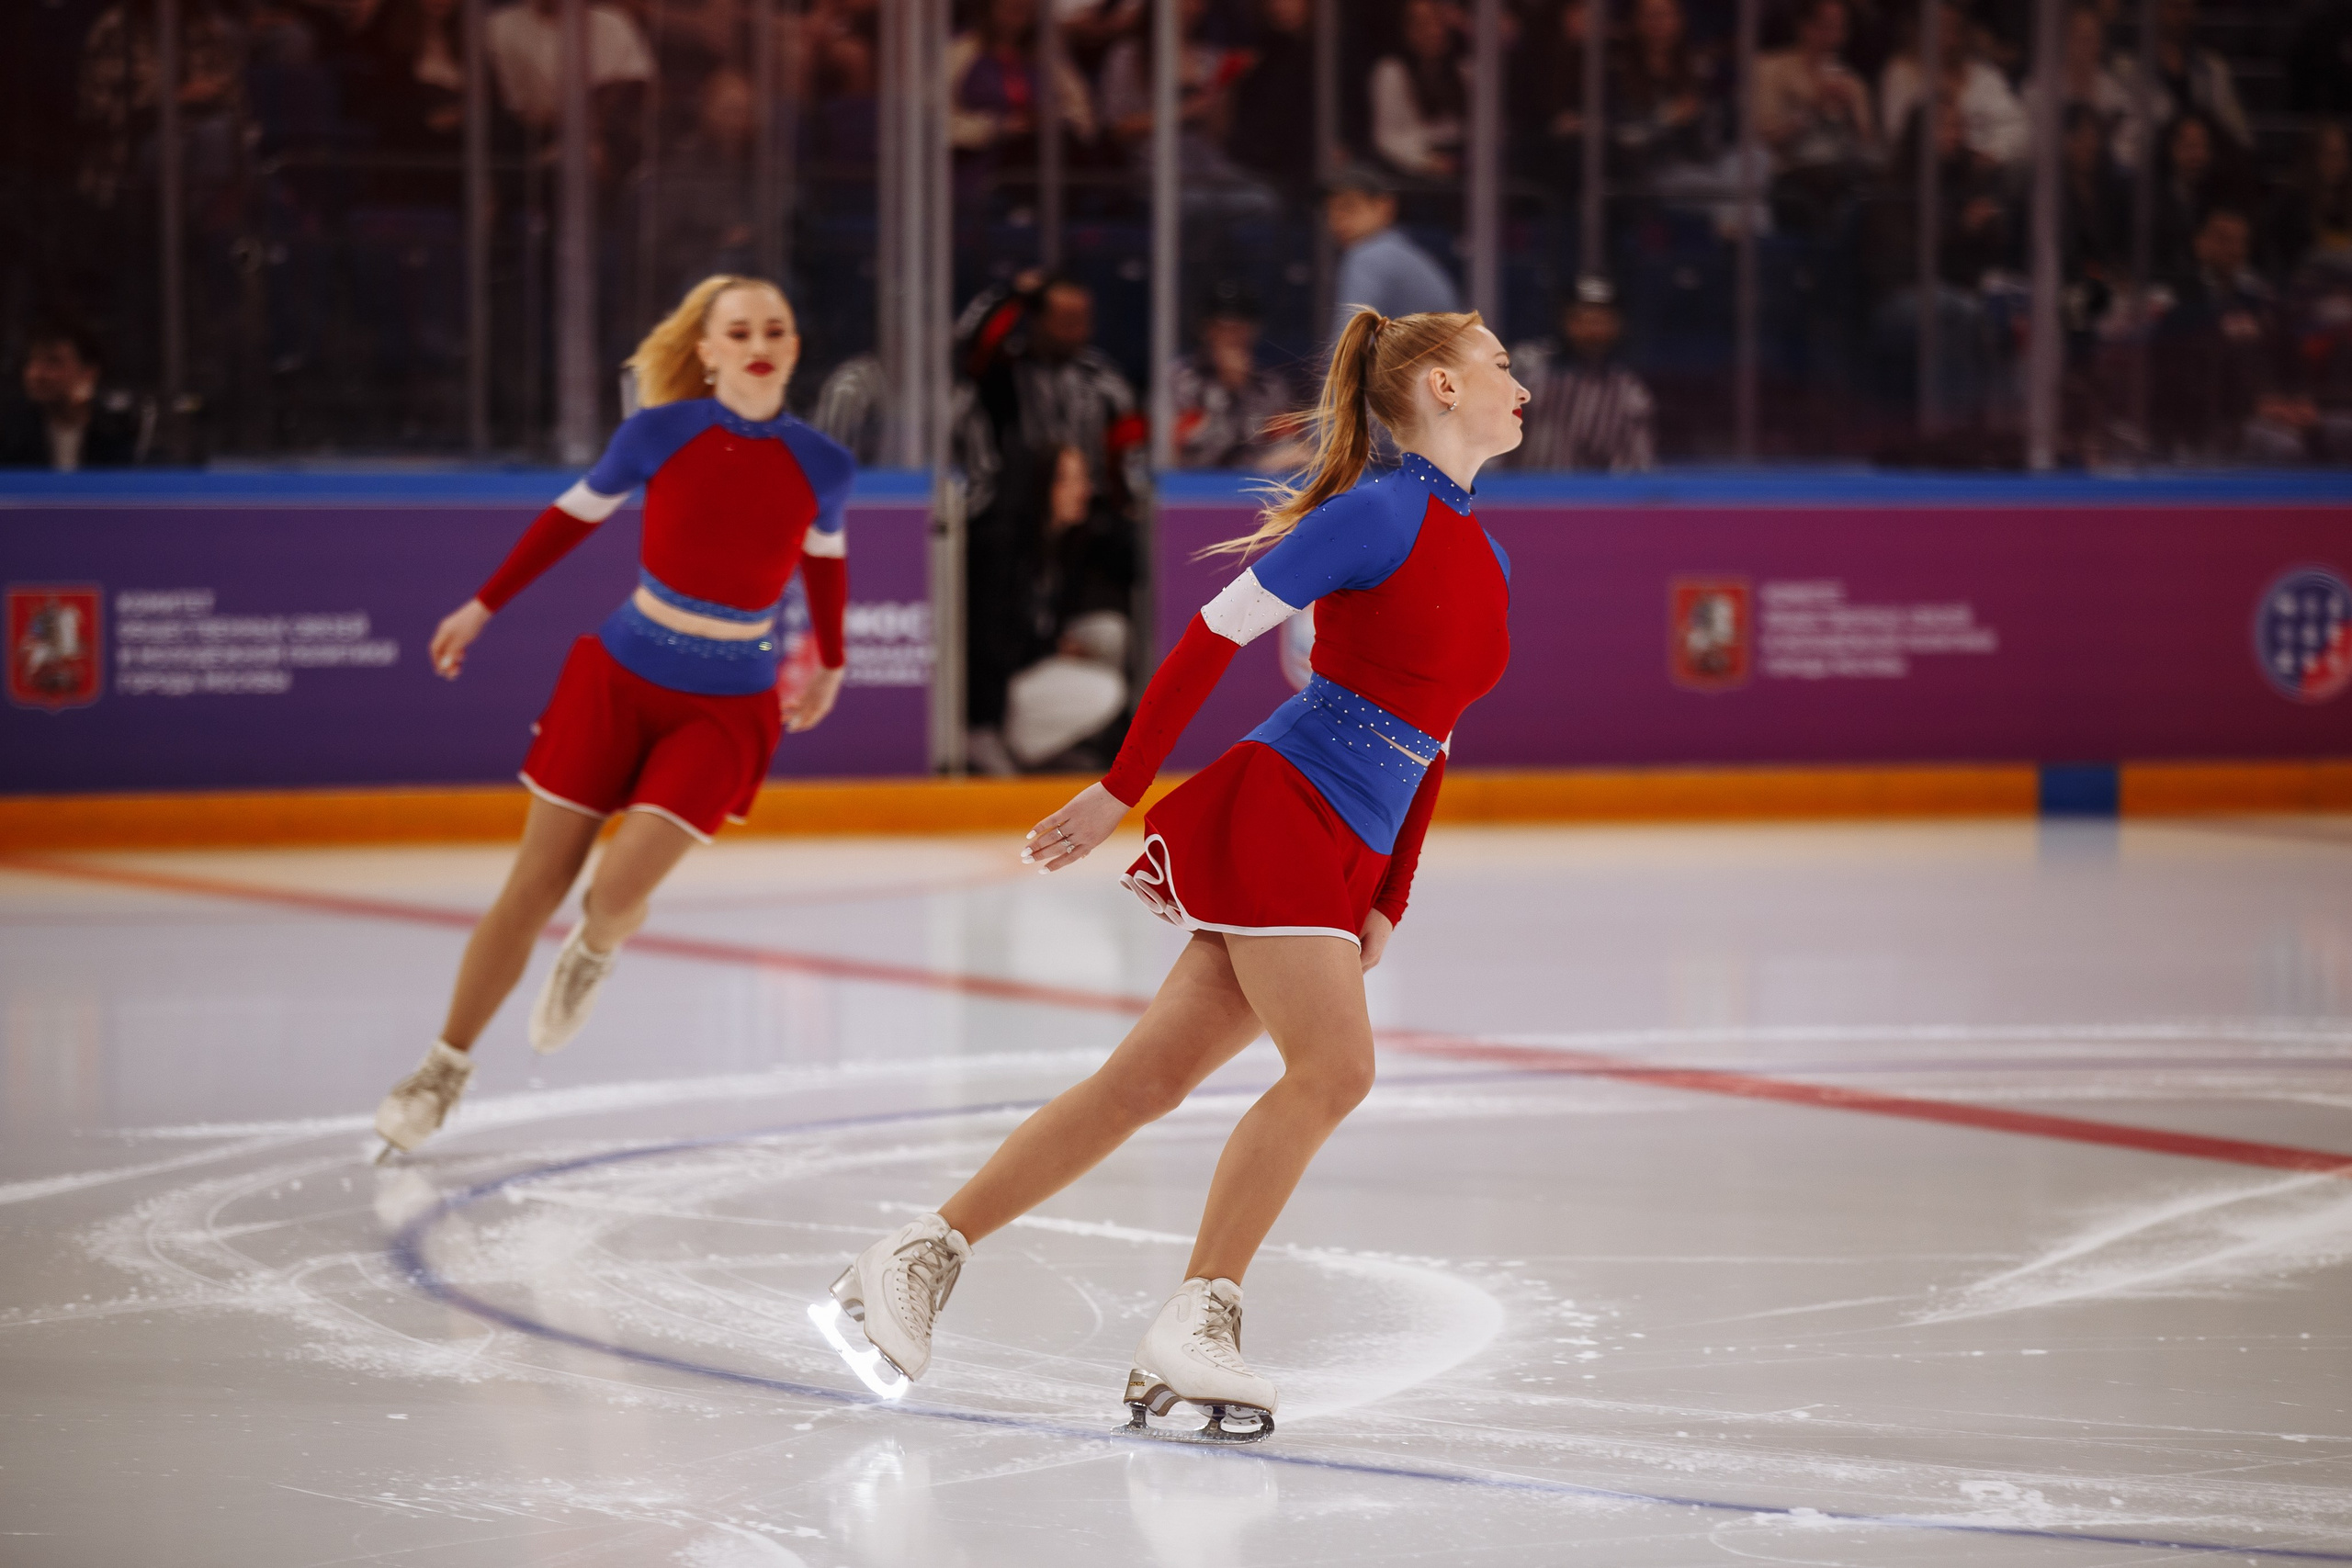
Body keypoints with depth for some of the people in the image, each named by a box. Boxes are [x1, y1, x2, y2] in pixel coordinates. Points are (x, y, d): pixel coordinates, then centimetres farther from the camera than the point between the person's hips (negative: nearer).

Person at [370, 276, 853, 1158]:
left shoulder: (821, 469, -7)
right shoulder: (659, 435, -8)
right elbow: (574, 517, 7)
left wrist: (830, 664, 26)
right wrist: (484, 607, 13)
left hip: (727, 712, 0)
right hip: (618, 681, 0)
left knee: (617, 895, -17)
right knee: (533, 889, 2)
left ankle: (594, 951, 22)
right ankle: (444, 1070, 19)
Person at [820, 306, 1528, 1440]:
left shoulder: (1484, 564, 16)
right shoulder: (1382, 515, -10)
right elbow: (1215, 633, -10)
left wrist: (1387, 907, 17)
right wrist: (1121, 791, -9)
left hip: (1343, 861, 8)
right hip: (1279, 807, -8)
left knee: (1148, 1080, 4)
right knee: (1335, 1067, -17)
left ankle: (923, 1254, 9)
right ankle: (1192, 1327, -12)